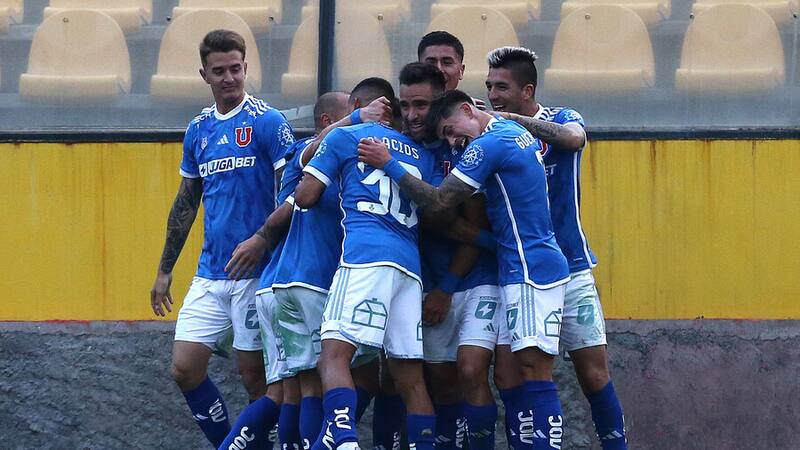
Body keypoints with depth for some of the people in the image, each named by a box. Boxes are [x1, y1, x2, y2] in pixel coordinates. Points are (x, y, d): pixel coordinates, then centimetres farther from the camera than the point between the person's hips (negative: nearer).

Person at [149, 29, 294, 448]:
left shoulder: (267, 122, -7)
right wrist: (164, 271, 20)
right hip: (210, 274, 6)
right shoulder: (198, 129, 12)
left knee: (252, 373, -2)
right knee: (185, 368, 1)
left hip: (255, 272, -6)